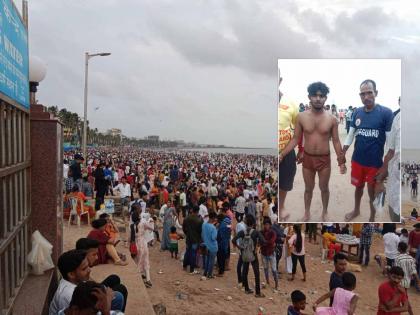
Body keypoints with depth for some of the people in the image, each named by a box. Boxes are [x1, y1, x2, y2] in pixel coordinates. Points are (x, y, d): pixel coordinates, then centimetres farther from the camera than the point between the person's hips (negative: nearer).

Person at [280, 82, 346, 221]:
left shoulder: (332, 119, -9)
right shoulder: (301, 117, -8)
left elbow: (336, 141, -2)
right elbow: (295, 139, -2)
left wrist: (341, 161, -3)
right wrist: (282, 154, -10)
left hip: (324, 159, 0)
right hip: (307, 158, 1)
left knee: (324, 188, 16)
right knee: (308, 188, 16)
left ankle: (324, 213, 39)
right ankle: (307, 213, 37)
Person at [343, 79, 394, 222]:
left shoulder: (386, 113, -14)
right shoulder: (357, 112, -1)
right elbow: (351, 134, 6)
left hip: (375, 162, -3)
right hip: (357, 160, 3)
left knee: (373, 191, 12)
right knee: (358, 186, 21)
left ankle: (372, 217, 34)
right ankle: (356, 210, 45)